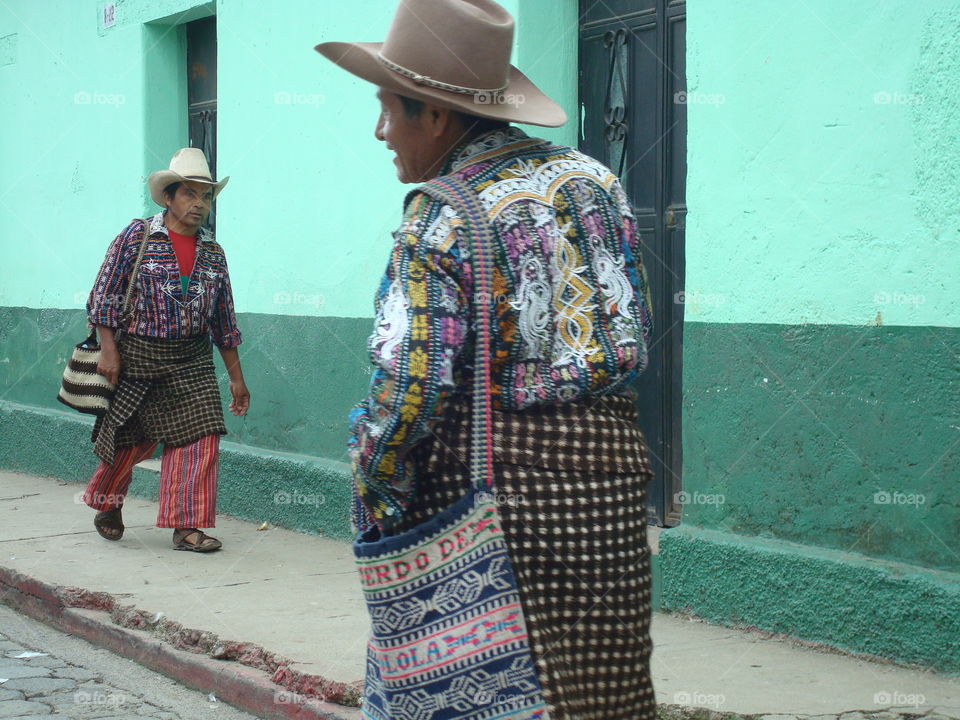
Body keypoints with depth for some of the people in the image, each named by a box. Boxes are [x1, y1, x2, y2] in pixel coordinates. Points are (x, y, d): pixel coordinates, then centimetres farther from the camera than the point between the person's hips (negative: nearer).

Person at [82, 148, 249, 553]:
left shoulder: (213, 253, 9)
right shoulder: (137, 237, -3)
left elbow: (224, 320, 14)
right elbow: (105, 294, -4)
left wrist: (236, 377, 13)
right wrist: (108, 350, -11)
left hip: (192, 360, 4)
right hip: (137, 355, -4)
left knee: (199, 437, -8)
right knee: (130, 439, 6)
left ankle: (186, 526, -1)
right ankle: (107, 505, 33)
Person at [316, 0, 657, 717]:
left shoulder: (438, 222, -10)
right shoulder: (593, 180, 9)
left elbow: (408, 387, -17)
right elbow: (633, 332, 13)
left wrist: (376, 509, -4)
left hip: (487, 476, -5)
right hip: (610, 468, 5)